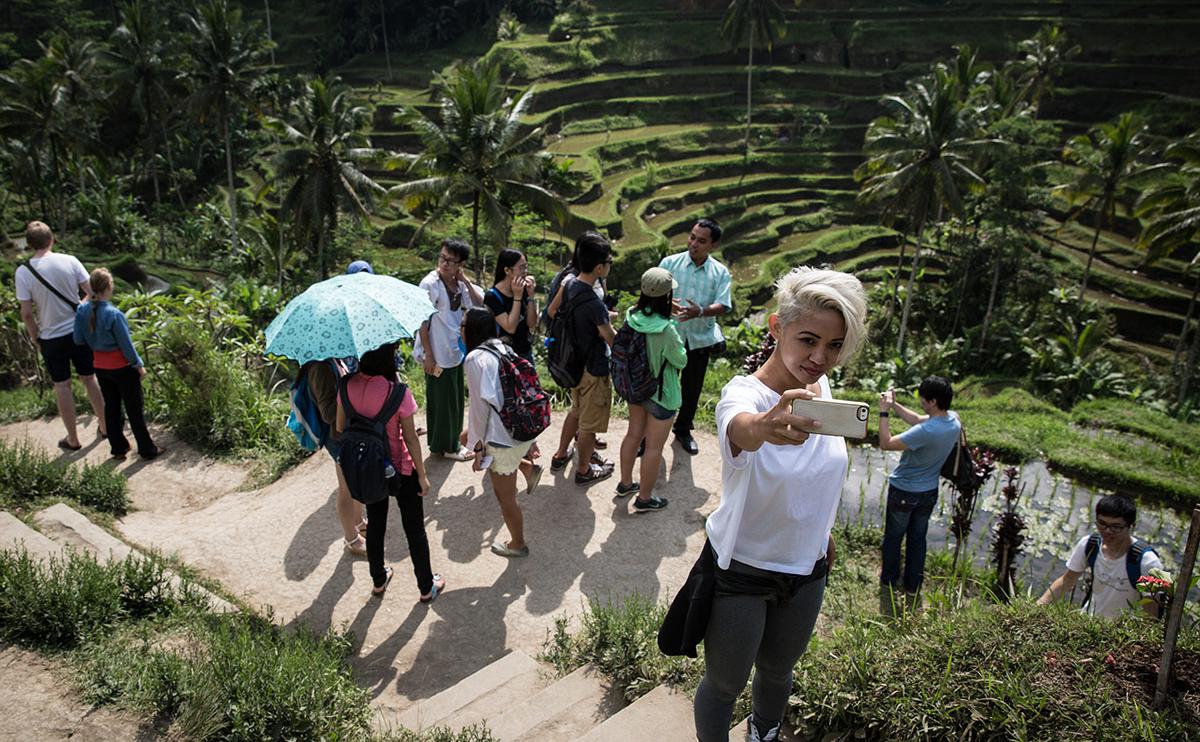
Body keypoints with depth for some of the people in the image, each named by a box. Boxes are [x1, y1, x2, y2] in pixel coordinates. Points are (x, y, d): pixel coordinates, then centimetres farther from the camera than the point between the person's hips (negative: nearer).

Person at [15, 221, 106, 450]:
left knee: (62, 386, 10)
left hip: (52, 338, -1)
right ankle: (104, 427, 26)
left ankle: (73, 440, 17)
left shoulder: (23, 271, -11)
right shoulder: (70, 261, -9)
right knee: (89, 379, 16)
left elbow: (27, 313, -9)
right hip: (79, 331, 2)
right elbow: (92, 293, -5)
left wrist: (35, 339, 6)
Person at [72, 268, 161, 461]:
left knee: (111, 407, 18)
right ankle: (147, 450, 13)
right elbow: (126, 344, -17)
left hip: (100, 367, 6)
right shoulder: (114, 314, -24)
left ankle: (118, 448, 27)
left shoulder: (82, 311, -7)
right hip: (122, 366, -6)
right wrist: (139, 365, -6)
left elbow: (78, 340, 1)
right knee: (135, 408, 5)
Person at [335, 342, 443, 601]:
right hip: (400, 472, -4)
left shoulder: (347, 386, -13)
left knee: (375, 524, 25)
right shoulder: (397, 392, -27)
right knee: (414, 529, 15)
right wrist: (422, 475, -6)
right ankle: (426, 587, 31)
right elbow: (410, 438, -18)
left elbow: (340, 428, 0)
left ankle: (378, 580, 44)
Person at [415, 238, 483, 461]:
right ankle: (445, 446, 19)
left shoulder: (458, 283, 4)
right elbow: (422, 321, -16)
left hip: (456, 351, 7)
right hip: (438, 355, -7)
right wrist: (428, 355, -17)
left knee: (456, 398, 18)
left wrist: (465, 281, -9)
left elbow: (479, 304, 1)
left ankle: (452, 440, 34)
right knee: (441, 401, 5)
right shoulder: (430, 284, -17)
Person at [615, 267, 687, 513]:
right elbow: (681, 361, -14)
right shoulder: (666, 330, -31)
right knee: (654, 446, 10)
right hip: (660, 394, -7)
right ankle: (644, 498, 24)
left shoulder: (631, 316, -13)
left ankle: (625, 483, 42)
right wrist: (680, 346, 3)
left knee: (633, 434, 24)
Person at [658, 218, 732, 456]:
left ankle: (683, 430, 37)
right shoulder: (670, 263, -5)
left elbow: (722, 306, -12)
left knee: (692, 388, 16)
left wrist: (700, 312, -33)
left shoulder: (721, 273, -3)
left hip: (700, 339, 2)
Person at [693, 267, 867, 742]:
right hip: (741, 571, -6)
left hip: (807, 567, 6)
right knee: (725, 683, 13)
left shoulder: (822, 387, -9)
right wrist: (767, 427, -77)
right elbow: (741, 428, -55)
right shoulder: (743, 393, -29)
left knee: (777, 670, 27)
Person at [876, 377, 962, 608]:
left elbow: (886, 443, -27)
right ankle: (912, 587, 32)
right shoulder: (953, 420, -11)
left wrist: (884, 412, -22)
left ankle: (890, 582, 31)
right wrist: (894, 405, 1)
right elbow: (917, 420, 5)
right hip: (929, 492, 7)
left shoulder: (926, 432, -35)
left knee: (893, 537, 15)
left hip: (903, 491, -6)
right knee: (918, 539, 20)